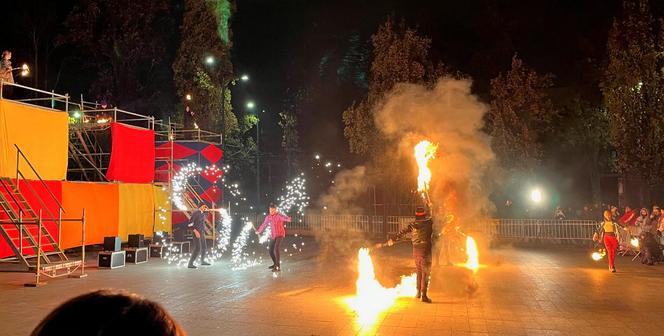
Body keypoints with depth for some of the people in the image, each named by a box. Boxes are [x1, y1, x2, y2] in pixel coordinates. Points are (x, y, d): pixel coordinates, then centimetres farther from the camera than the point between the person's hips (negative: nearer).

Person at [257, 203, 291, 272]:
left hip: (279, 235, -7)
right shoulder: (268, 217, 3)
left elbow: (285, 218, -39)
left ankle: (278, 267, -17)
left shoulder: (279, 215, -16)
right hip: (272, 236, 7)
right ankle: (275, 264, 34)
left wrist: (288, 219, -64)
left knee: (276, 250, -20)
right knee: (271, 251, 11)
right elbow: (264, 225, 20)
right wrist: (259, 231, 33)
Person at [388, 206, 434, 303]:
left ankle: (418, 292, 28)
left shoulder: (412, 225, 0)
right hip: (425, 250, -4)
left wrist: (393, 240, 11)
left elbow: (402, 232, 2)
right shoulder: (429, 222, -7)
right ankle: (424, 295, -12)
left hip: (416, 250, 4)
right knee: (425, 272, -4)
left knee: (419, 271, 20)